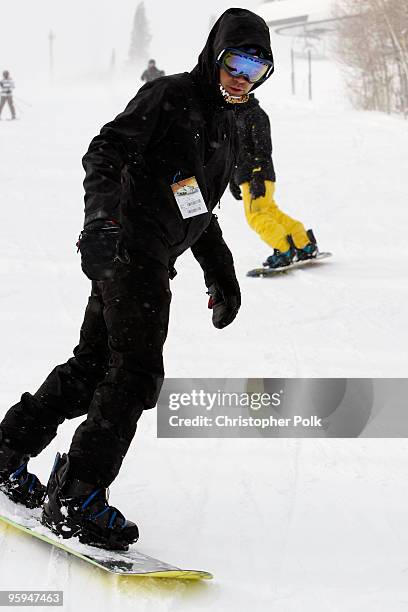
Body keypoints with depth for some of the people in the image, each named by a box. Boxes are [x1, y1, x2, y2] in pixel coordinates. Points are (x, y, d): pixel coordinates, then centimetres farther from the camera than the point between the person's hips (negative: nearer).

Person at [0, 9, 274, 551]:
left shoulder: (226, 129, 22)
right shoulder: (169, 97, -6)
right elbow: (106, 151, -17)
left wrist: (222, 276, 29)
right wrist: (104, 211, -34)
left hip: (150, 261, 9)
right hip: (129, 249, -9)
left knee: (93, 365, 13)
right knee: (136, 372, -15)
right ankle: (75, 497, -13)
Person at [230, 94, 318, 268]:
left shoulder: (255, 115, -10)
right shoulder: (235, 116, 19)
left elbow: (263, 148, -18)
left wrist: (258, 177, -25)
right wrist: (233, 178, 28)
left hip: (258, 177, -9)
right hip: (245, 177, 9)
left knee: (256, 215, -13)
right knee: (272, 213, 11)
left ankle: (284, 251, -10)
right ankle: (305, 246, 17)